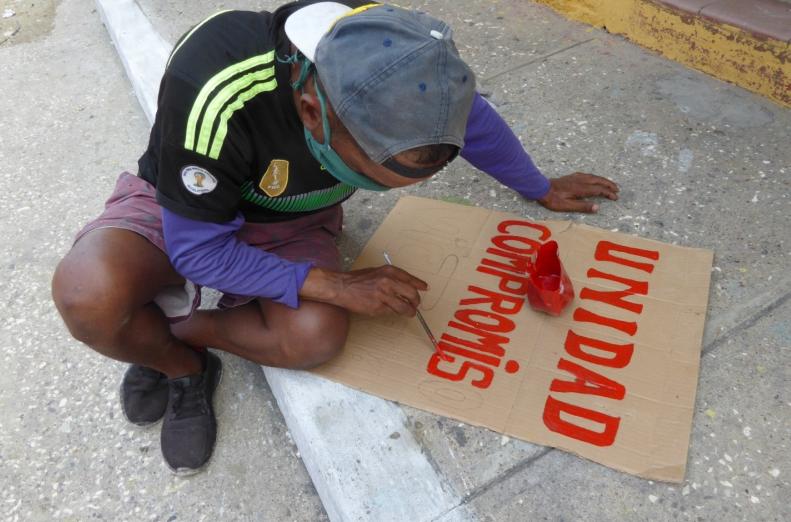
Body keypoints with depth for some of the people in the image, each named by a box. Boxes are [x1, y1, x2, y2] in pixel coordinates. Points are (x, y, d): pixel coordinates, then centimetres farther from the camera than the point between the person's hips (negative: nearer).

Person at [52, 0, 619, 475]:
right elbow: (198, 248, -26)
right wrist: (334, 284, -29)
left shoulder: (392, 59, -24)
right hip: (182, 209, -2)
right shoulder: (214, 96, -39)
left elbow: (474, 120, -3)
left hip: (295, 223, 3)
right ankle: (180, 363, 1)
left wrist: (543, 190, 9)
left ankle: (173, 327, 1)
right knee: (88, 294, -33)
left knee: (318, 337, -26)